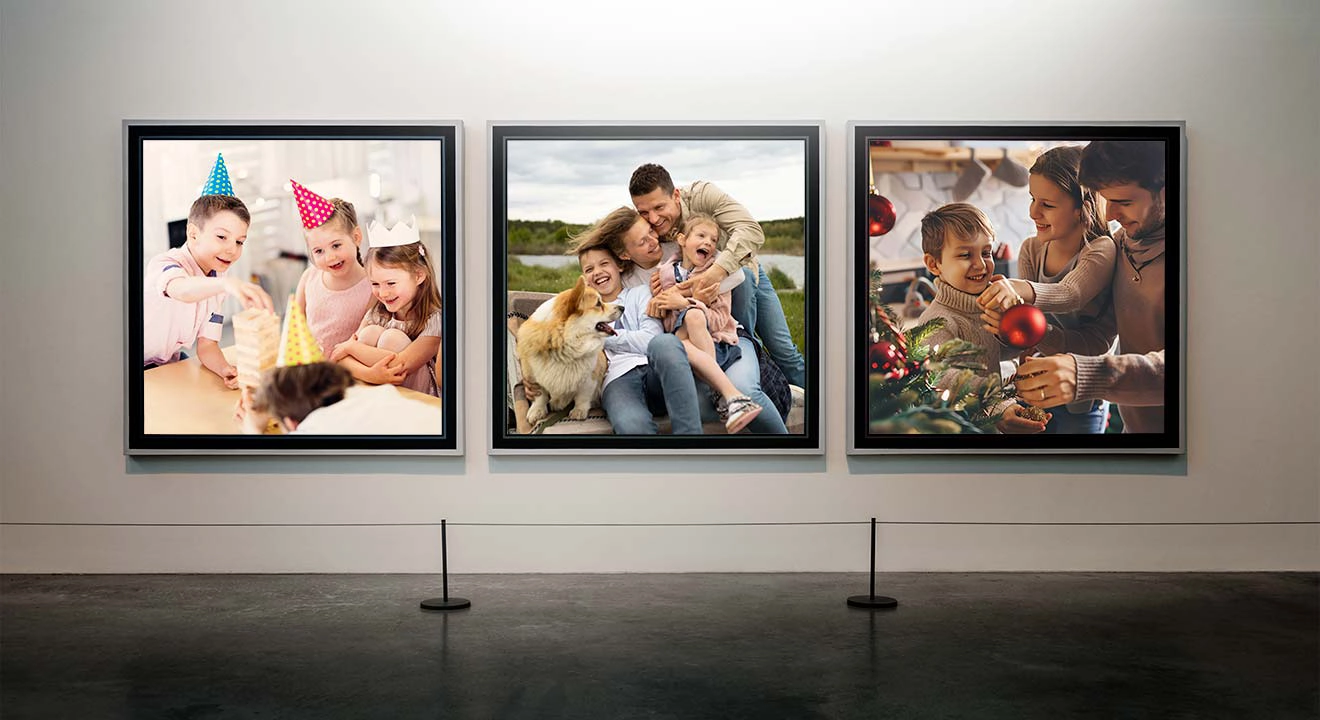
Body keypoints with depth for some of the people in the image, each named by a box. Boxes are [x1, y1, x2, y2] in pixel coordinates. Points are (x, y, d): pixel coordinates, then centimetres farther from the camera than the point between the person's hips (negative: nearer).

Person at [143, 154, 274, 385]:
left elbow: (206, 345, -4)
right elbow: (182, 290, -51)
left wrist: (225, 369, -27)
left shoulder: (216, 282, -1)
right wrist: (227, 283, -71)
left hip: (168, 362, 7)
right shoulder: (165, 263, -24)